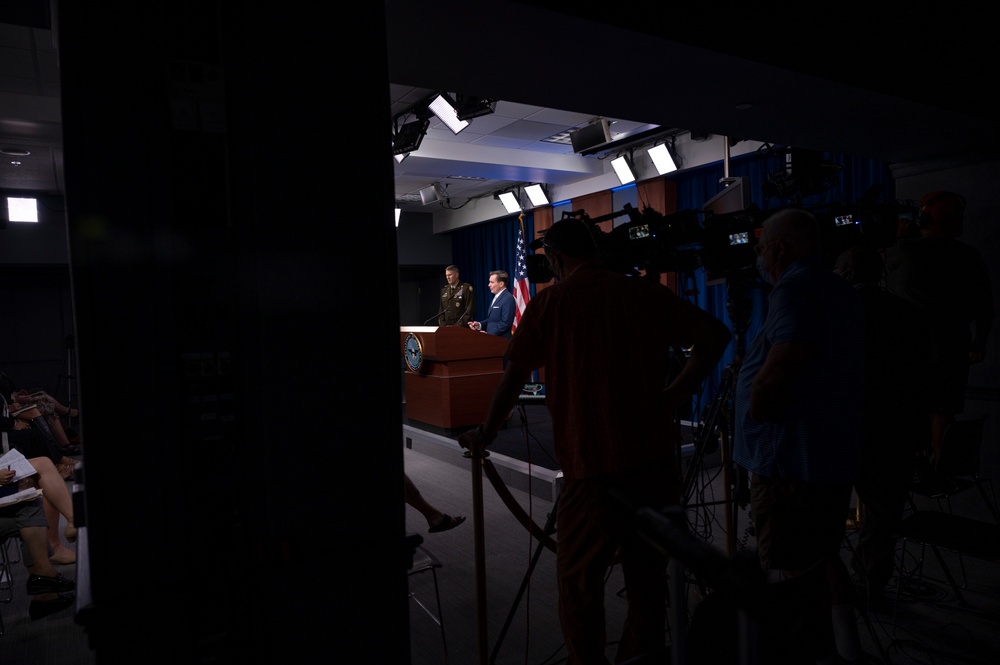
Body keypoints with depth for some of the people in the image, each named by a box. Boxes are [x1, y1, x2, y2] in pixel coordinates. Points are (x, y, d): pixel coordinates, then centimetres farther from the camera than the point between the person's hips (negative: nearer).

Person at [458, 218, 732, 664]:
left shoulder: (550, 302, -4)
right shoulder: (647, 294, 5)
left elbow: (514, 377, -3)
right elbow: (715, 336, 4)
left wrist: (486, 433, 9)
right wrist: (672, 396, 5)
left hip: (591, 465, -4)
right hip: (656, 458, 5)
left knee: (579, 581, 10)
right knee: (648, 576, 18)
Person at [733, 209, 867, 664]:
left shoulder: (794, 290, -17)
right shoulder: (843, 293, 14)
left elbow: (778, 376, -29)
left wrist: (757, 400, -11)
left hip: (790, 465, -10)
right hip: (835, 458, 10)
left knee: (792, 578, 0)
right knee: (825, 559, 25)